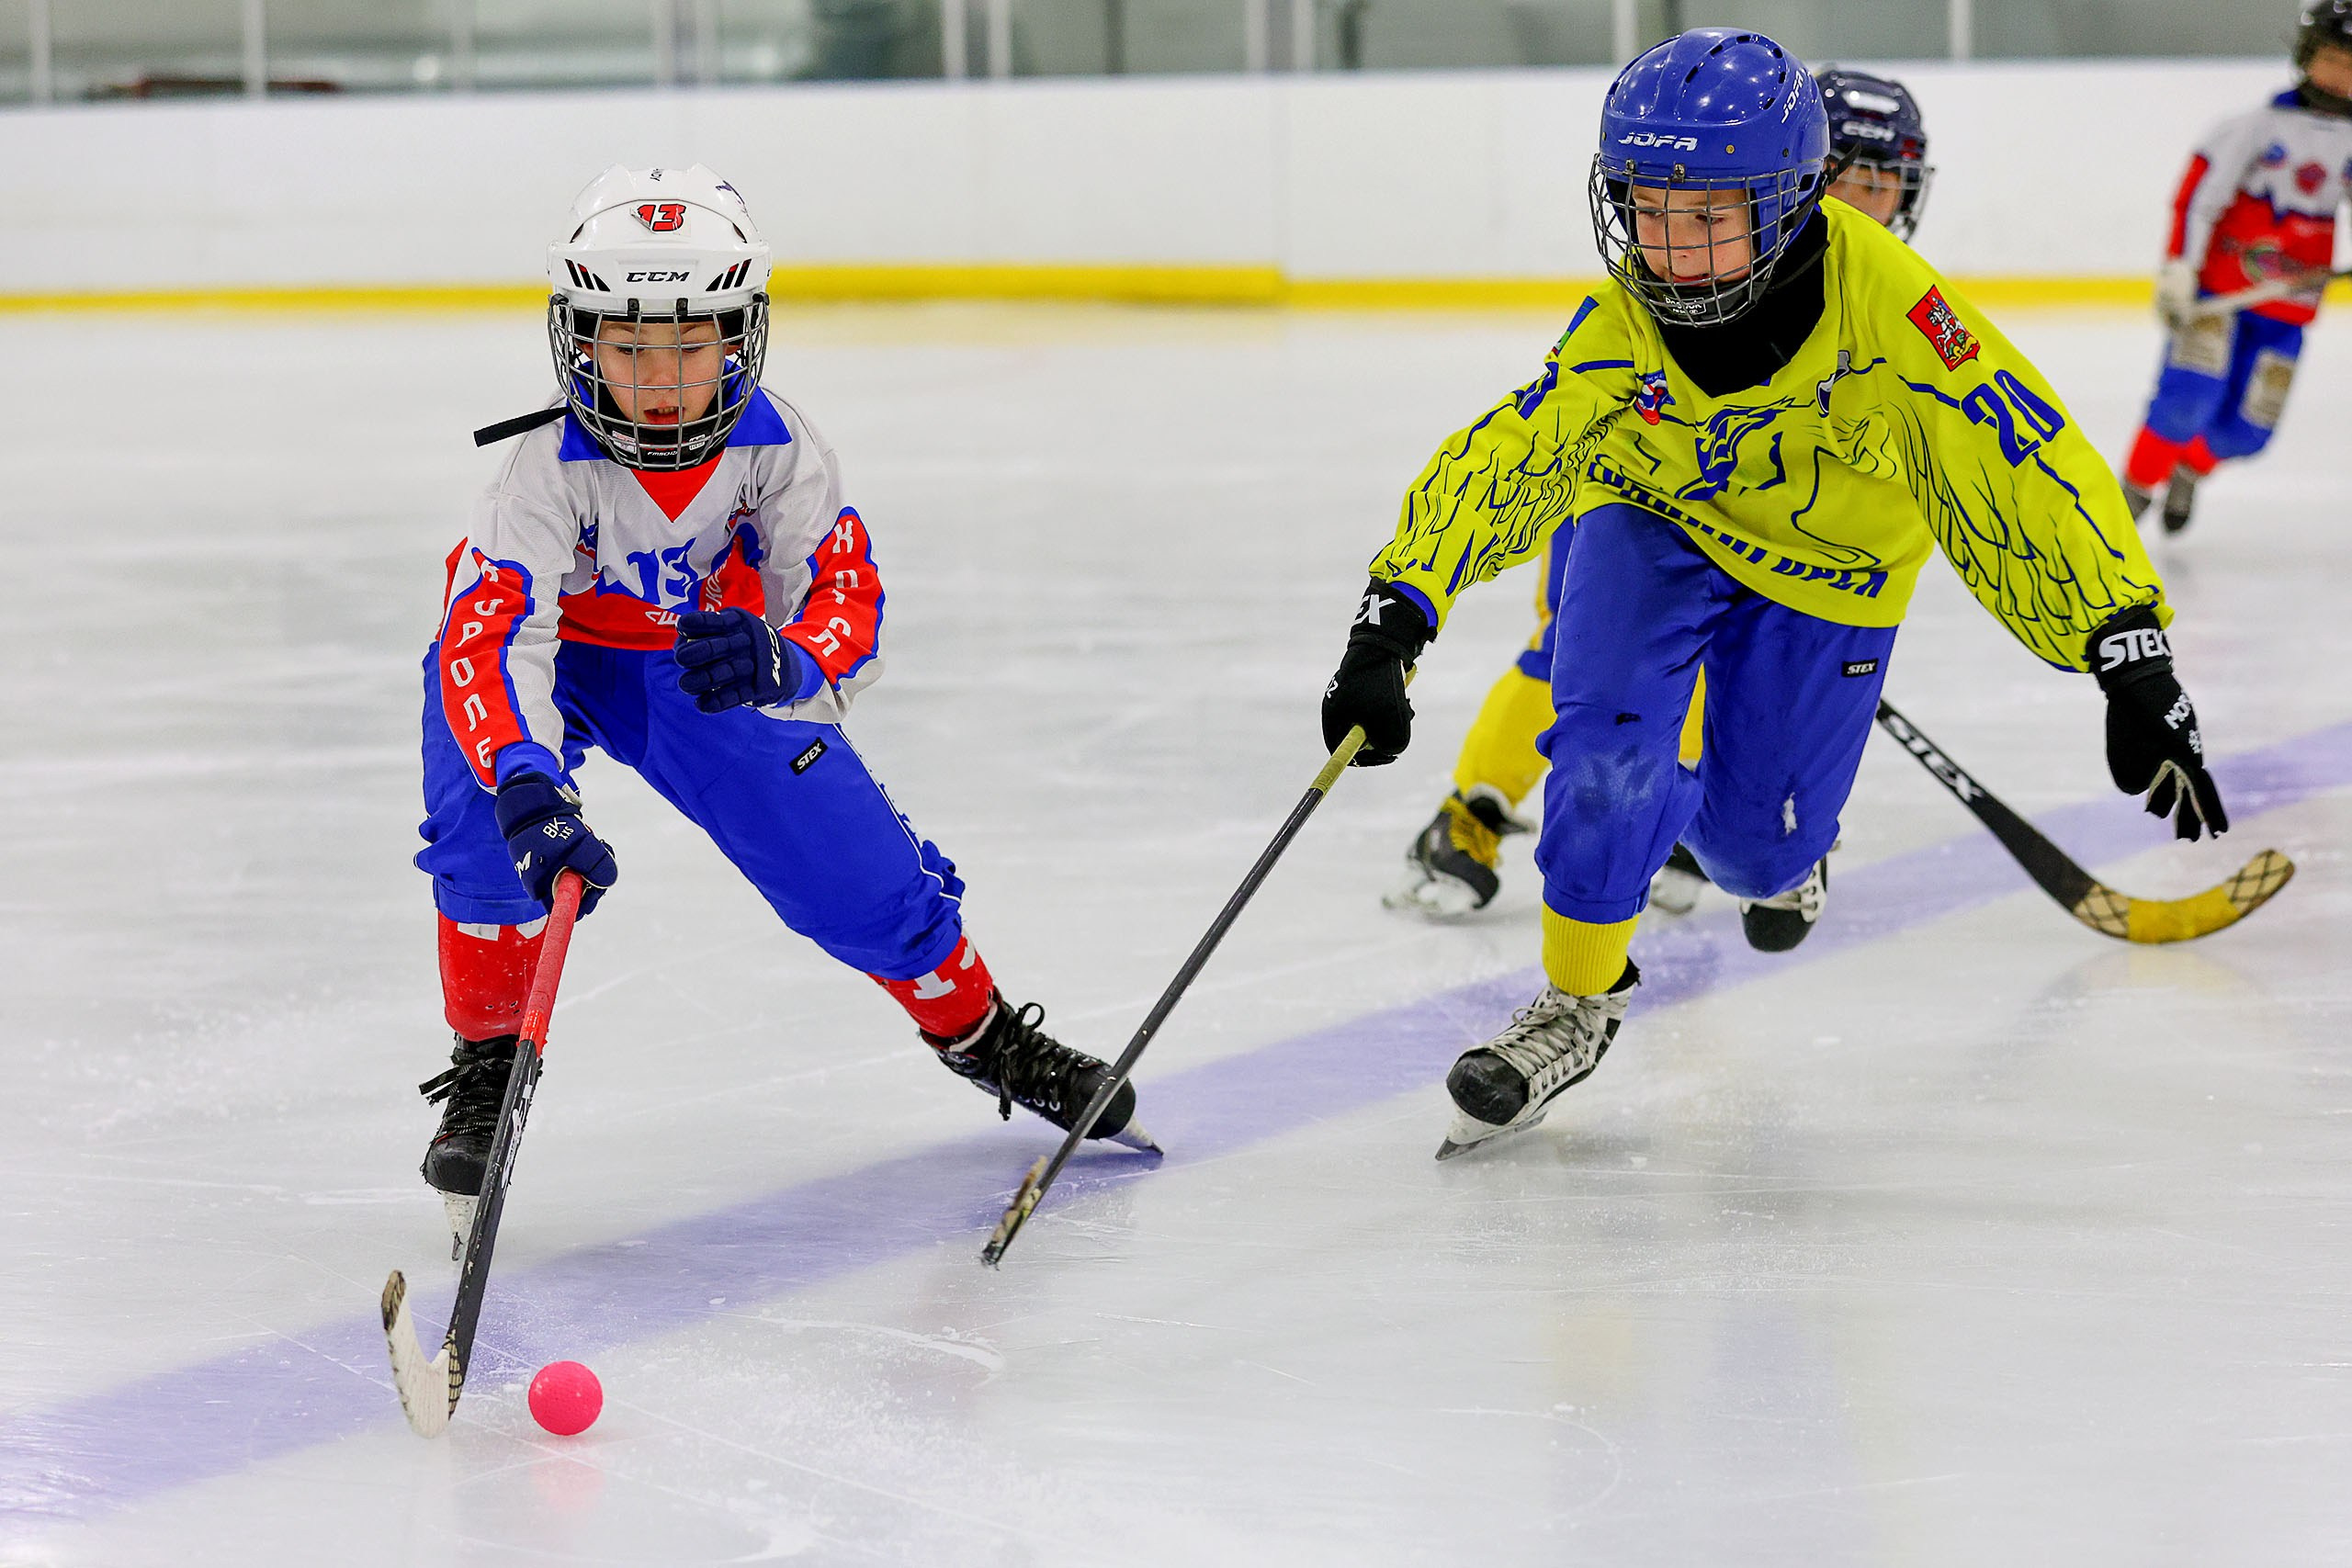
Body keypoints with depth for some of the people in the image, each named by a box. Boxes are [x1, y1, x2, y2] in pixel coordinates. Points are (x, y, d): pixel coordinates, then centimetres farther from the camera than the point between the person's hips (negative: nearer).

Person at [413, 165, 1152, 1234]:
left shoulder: (775, 448, -26)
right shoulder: (551, 469, -35)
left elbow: (849, 610, -30)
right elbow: (491, 641, -44)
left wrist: (780, 661, -55)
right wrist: (529, 791, -61)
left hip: (709, 658, 2)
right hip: (555, 654, -2)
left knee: (858, 868, -2)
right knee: (492, 817, -31)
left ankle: (981, 1035, 27)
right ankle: (485, 1068, -13)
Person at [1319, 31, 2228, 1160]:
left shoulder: (1886, 306, -37)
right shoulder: (1619, 335, -33)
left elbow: (2019, 473, -36)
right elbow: (1496, 465, -37)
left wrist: (2132, 661, -41)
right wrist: (1389, 627, -51)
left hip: (1830, 562, 0)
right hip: (1654, 523, 0)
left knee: (1755, 853, 3)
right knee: (1608, 759, -23)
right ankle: (1575, 1002, 2)